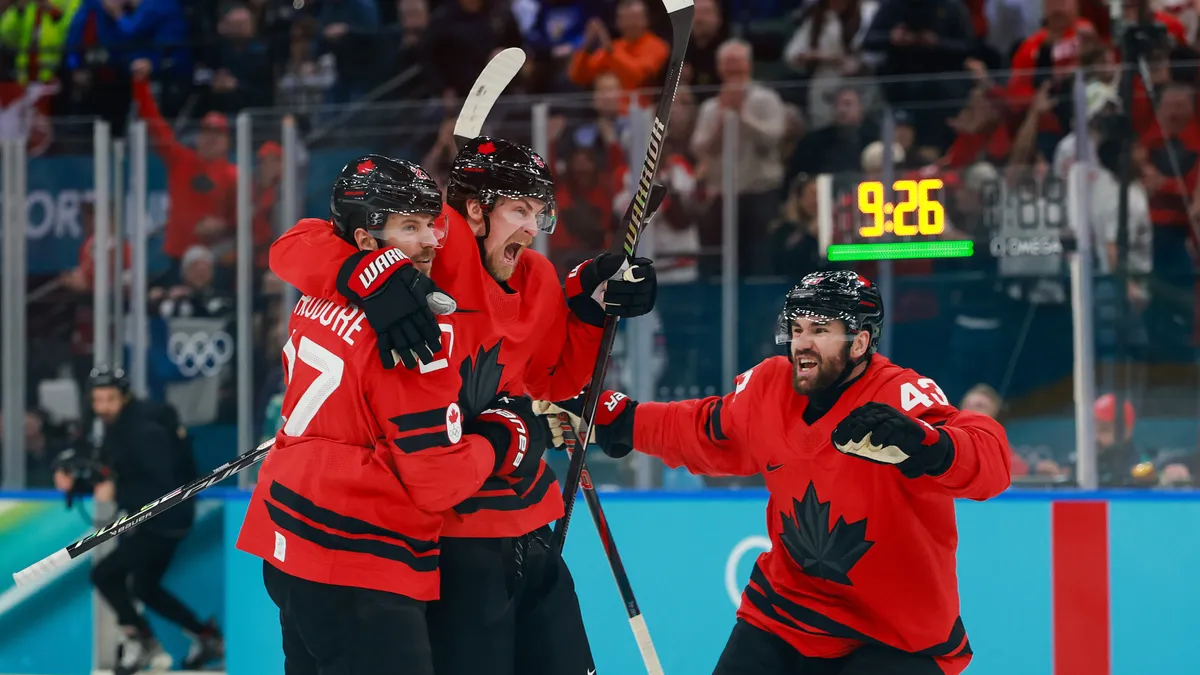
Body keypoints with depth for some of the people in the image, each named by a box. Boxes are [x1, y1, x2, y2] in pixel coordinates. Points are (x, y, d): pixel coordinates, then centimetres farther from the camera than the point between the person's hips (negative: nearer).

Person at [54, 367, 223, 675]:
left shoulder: (145, 432, -25)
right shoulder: (116, 429, 4)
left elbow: (162, 487, -30)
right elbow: (107, 480, 10)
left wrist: (117, 492, -31)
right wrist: (74, 484, -6)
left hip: (164, 522, -10)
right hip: (142, 519, 10)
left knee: (104, 574, -11)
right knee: (145, 587, 22)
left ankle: (139, 639, 5)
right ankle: (206, 636, 32)